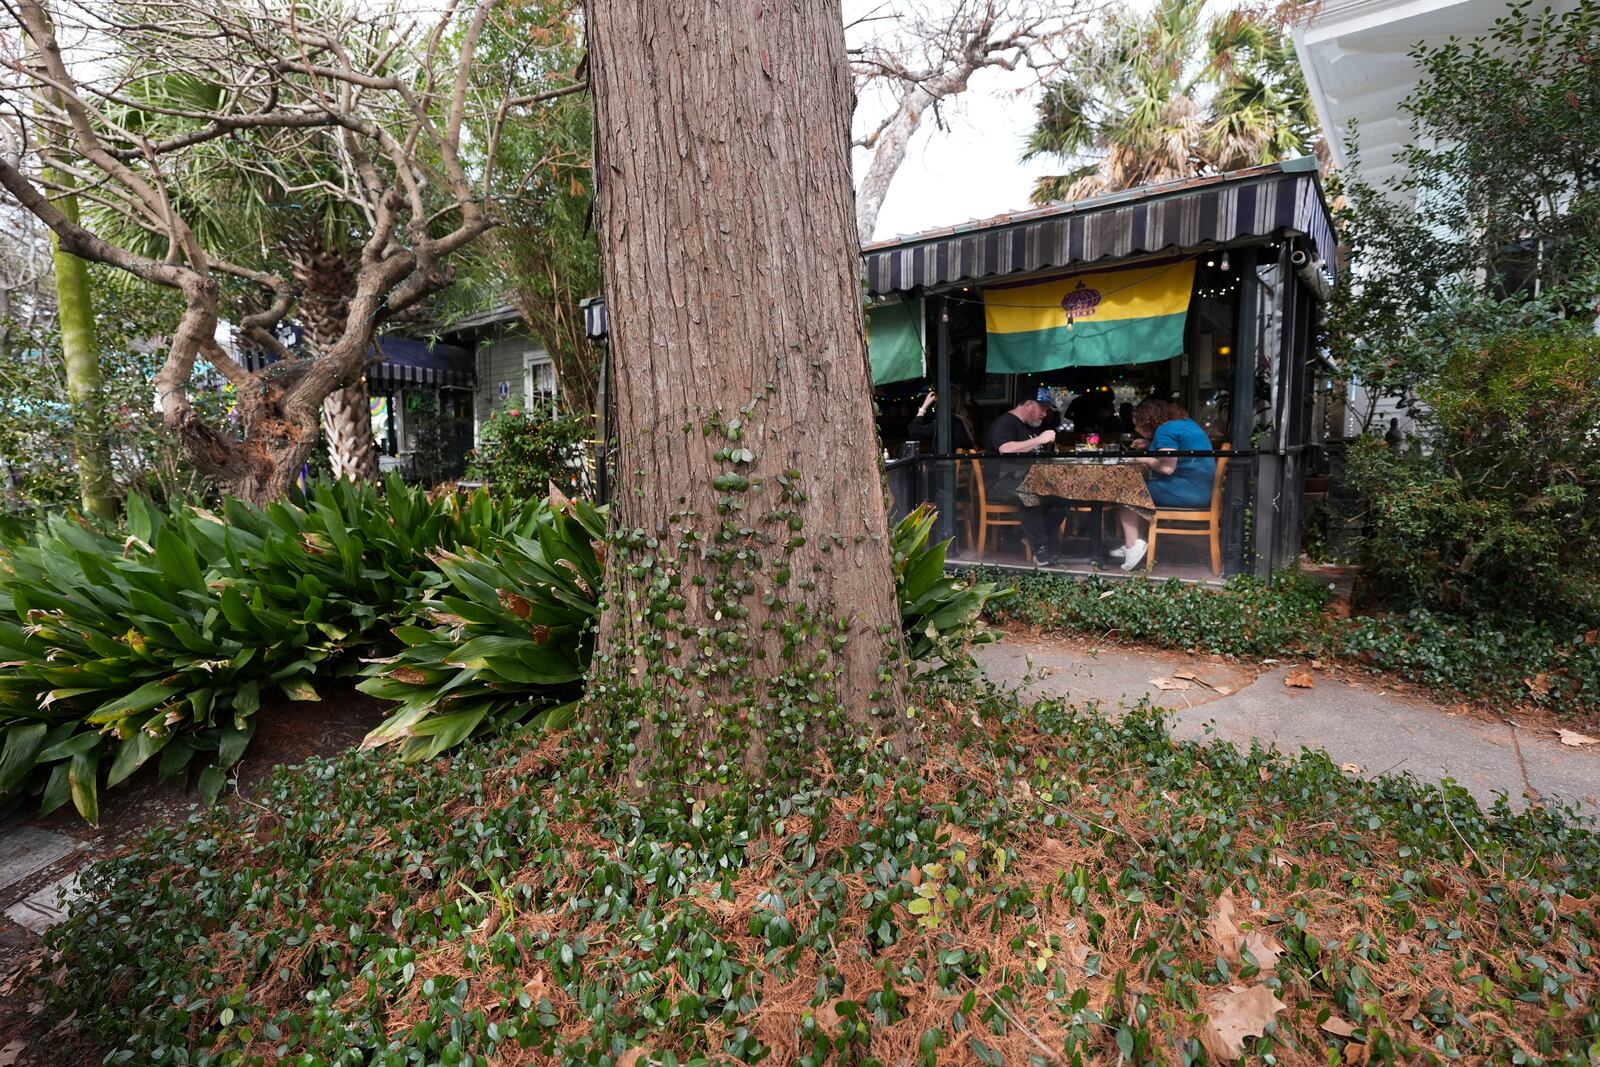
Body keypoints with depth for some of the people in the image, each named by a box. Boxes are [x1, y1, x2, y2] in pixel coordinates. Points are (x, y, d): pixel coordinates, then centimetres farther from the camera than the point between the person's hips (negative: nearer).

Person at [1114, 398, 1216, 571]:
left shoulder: (1166, 430, -13)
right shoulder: (1185, 422, 17)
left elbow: (1167, 467, -22)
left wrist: (1146, 459, -5)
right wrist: (1150, 445, 20)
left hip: (1187, 491, -10)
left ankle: (1132, 545, -5)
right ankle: (1137, 542, 13)